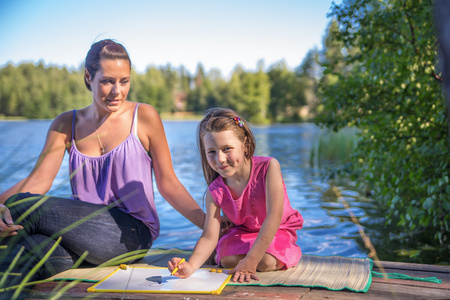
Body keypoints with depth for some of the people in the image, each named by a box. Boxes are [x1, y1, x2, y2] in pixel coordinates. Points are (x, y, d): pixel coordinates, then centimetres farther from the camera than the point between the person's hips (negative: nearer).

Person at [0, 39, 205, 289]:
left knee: (28, 208, -23)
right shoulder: (66, 124, 11)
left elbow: (168, 184, 2)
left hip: (132, 234, -2)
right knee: (35, 247, -36)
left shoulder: (144, 117, 2)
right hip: (84, 232, 3)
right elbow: (38, 179, 0)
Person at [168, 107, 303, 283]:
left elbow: (274, 216, -32)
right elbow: (209, 237, -22)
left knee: (266, 262, -29)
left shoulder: (268, 167, -28)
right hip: (242, 232, 3)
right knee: (228, 259, -23)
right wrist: (191, 266, -44)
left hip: (278, 230, -3)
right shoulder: (215, 191, -19)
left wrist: (250, 261, -37)